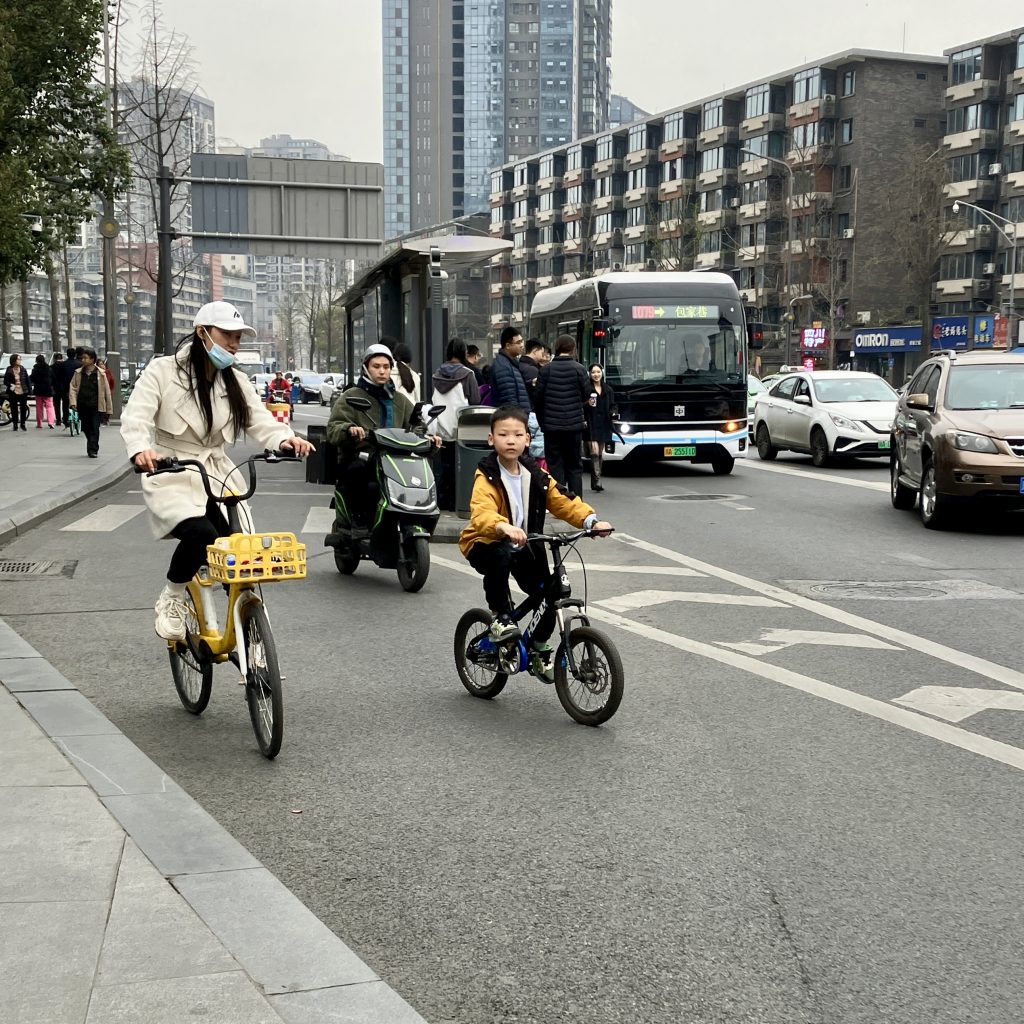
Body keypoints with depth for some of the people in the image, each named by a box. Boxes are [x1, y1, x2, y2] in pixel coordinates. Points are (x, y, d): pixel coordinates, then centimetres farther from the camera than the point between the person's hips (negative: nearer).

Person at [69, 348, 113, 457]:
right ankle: (92, 449, 28)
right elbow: (73, 388, 3)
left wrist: (109, 409, -1)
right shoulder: (78, 373, 6)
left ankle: (93, 450, -5)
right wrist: (73, 402, -13)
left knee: (94, 429, -8)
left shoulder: (100, 374, -2)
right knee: (85, 428, 11)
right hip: (82, 406, 3)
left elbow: (106, 391, 1)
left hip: (96, 406, -3)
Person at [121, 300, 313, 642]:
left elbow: (259, 420, -2)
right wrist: (140, 449, -40)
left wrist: (285, 438, -26)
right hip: (172, 478, -5)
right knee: (200, 534, -31)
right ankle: (171, 599, -4)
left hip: (218, 477, 5)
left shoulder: (236, 382, 10)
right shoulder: (164, 370, -6)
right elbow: (136, 415, -17)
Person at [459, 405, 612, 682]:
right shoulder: (487, 477, -16)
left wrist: (591, 520, -23)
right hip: (487, 545, -6)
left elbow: (562, 502, -4)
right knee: (501, 556, -40)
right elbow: (481, 512, -34)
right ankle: (500, 615, -17)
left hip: (524, 548, 6)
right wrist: (503, 527, -56)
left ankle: (539, 648, 22)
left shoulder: (536, 475, 2)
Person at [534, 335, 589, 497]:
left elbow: (538, 397, -2)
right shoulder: (579, 369, -6)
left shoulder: (546, 369, -4)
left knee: (555, 465, 4)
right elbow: (586, 394, 0)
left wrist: (542, 420, 11)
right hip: (574, 424, 0)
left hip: (551, 425, 0)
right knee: (574, 466, 10)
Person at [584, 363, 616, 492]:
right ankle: (596, 480, -19)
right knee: (594, 451, -15)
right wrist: (587, 404, -22)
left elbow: (612, 405, 18)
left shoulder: (608, 389, 13)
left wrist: (612, 413, -1)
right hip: (591, 424, -5)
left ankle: (596, 482, 17)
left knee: (600, 453, 10)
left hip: (604, 425, 5)